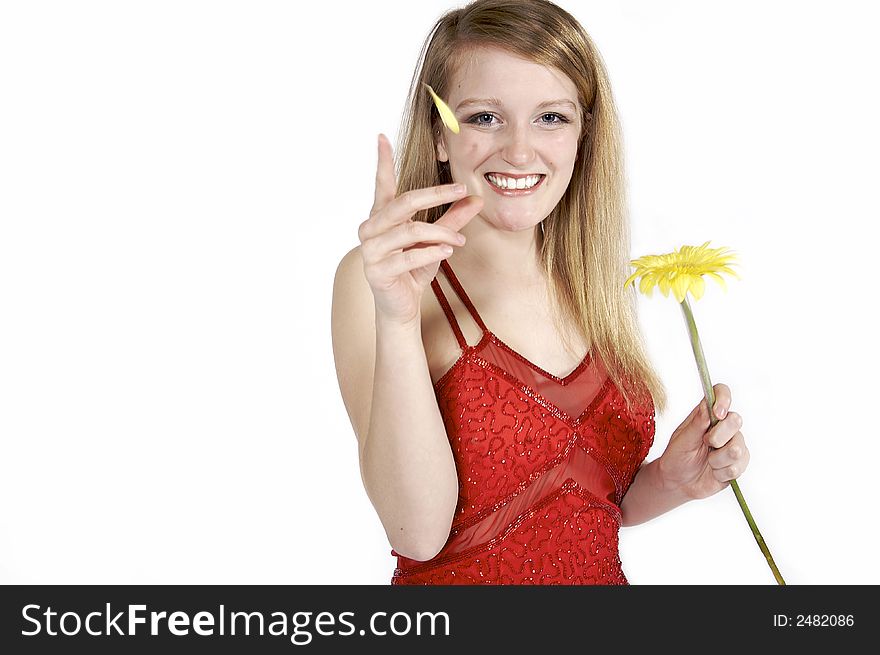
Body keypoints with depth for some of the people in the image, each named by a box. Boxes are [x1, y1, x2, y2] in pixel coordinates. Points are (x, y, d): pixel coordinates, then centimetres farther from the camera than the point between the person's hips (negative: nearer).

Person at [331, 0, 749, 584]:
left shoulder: (601, 284, -3)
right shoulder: (377, 279, -17)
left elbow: (595, 505, 6)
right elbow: (418, 534, -26)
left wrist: (673, 480, -13)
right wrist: (396, 321, -34)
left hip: (603, 575, 5)